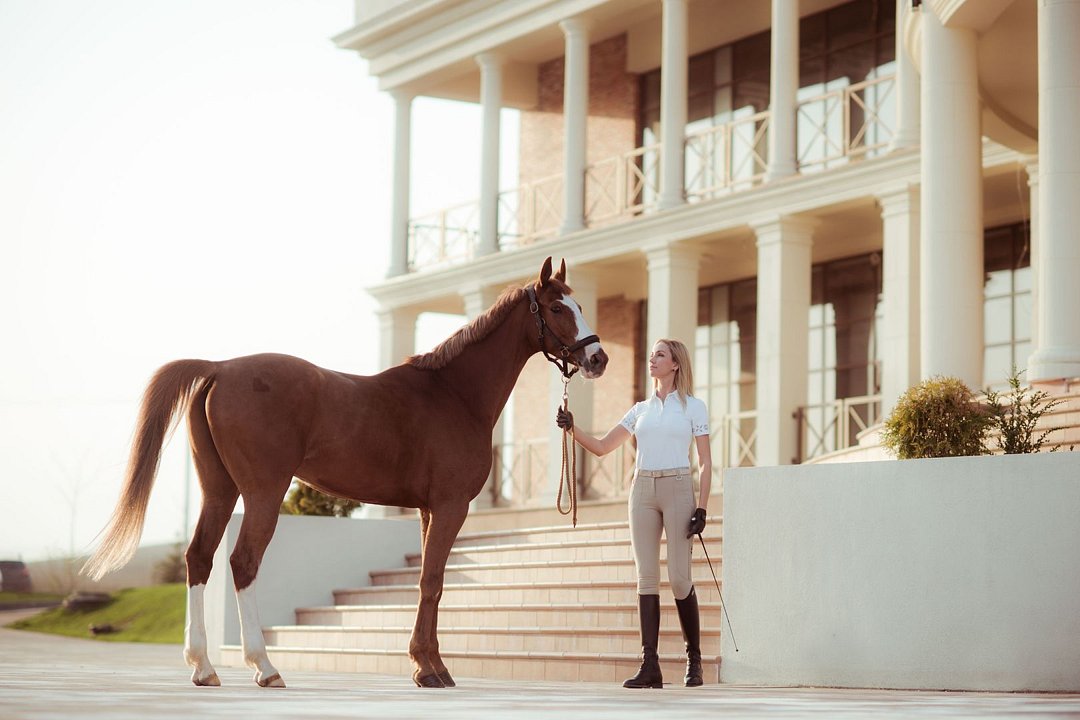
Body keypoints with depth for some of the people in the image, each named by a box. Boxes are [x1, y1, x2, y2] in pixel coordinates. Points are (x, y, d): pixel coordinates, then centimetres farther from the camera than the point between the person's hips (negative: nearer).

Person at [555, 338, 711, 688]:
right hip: (642, 489, 4)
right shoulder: (641, 410, 17)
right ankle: (650, 666, -5)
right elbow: (601, 447, 14)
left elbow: (705, 462, 0)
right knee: (647, 577, -2)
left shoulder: (693, 407, 5)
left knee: (680, 578, -7)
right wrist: (572, 429, -3)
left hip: (678, 488, -4)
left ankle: (694, 659, 9)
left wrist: (701, 508, -10)